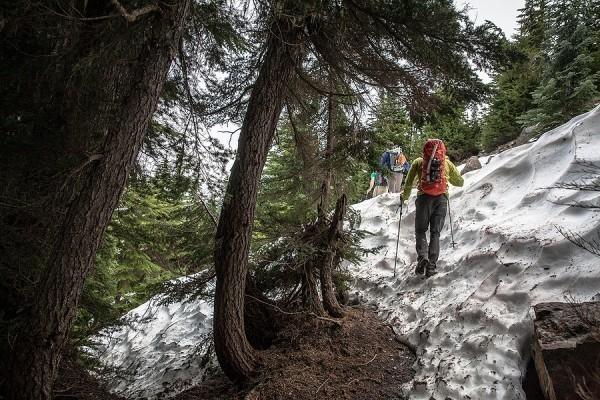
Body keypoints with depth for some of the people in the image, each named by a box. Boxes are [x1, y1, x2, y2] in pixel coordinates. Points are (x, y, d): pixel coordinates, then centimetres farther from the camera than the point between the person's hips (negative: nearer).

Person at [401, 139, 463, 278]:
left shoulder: (418, 162, 11)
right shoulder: (447, 163, 15)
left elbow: (409, 182, 8)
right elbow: (460, 182, 23)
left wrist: (404, 196, 24)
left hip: (424, 197, -1)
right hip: (442, 198, 1)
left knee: (420, 230, 10)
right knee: (435, 233, 6)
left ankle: (422, 257, -14)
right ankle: (431, 266, -1)